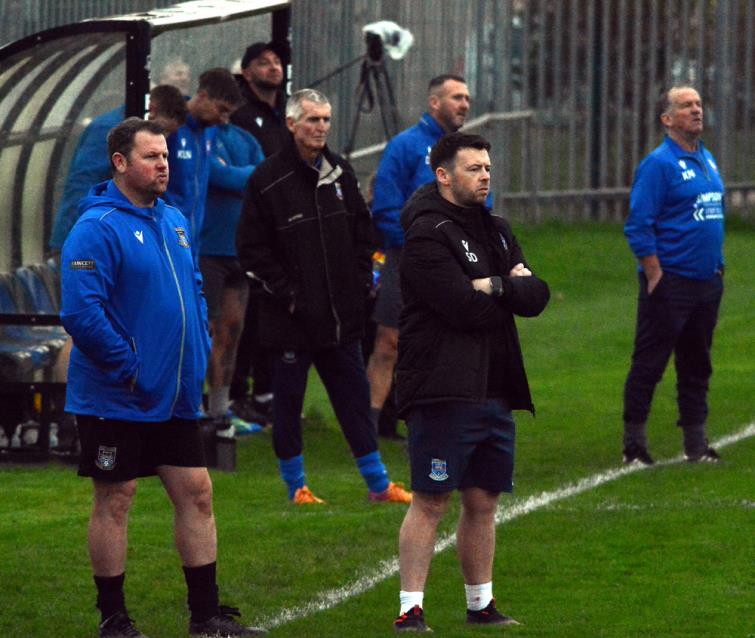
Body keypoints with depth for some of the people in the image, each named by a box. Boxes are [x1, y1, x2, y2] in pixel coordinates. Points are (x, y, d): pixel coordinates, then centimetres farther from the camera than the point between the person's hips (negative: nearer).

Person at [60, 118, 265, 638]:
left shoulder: (174, 222, 11)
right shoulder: (98, 228, -16)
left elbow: (195, 291, 23)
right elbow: (81, 312, -24)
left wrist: (199, 354, 10)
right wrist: (126, 368, -20)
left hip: (176, 398, 8)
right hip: (115, 400, -8)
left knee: (197, 493, 8)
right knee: (115, 501, 0)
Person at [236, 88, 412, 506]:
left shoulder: (340, 174, 9)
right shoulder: (268, 181, -9)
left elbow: (363, 232, 18)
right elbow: (251, 248, -9)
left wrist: (361, 283, 6)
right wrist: (286, 294, -13)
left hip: (341, 315, 5)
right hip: (291, 317, -5)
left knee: (354, 395, 10)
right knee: (289, 399, 3)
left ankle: (378, 483, 14)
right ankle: (296, 486, 13)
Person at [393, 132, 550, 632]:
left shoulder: (496, 230, 17)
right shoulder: (427, 233, -9)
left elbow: (537, 296, 6)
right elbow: (465, 308, -19)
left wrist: (493, 286, -12)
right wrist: (511, 290, -2)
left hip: (496, 391, 8)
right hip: (444, 390, -8)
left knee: (483, 501, 12)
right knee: (431, 502, -7)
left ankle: (481, 605, 20)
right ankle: (411, 610, -6)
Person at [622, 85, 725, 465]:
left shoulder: (707, 160, 13)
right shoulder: (658, 164, -11)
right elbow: (638, 226, -14)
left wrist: (717, 264, 14)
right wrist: (655, 277, -17)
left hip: (707, 282, 8)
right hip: (670, 284, -8)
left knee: (696, 364, 13)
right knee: (648, 365, -2)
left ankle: (696, 444, 19)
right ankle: (634, 444, 5)